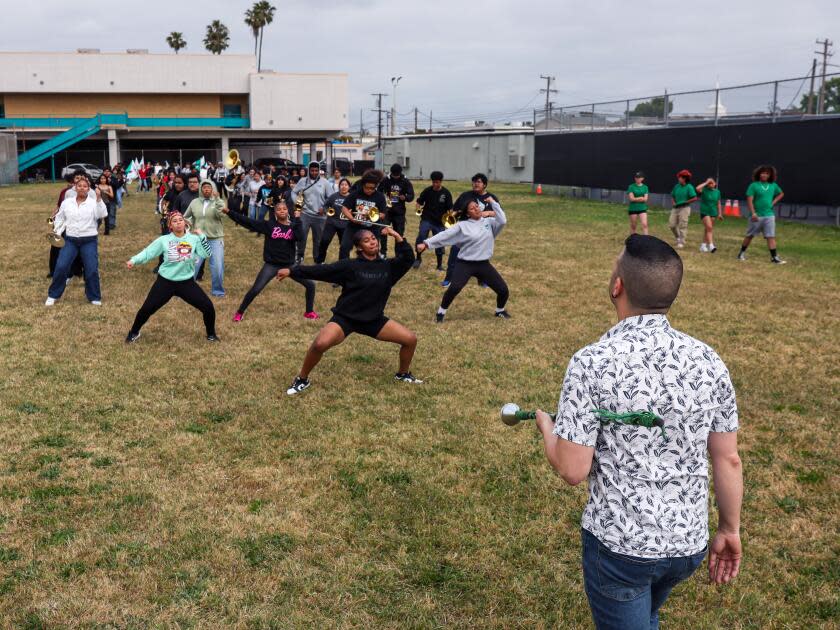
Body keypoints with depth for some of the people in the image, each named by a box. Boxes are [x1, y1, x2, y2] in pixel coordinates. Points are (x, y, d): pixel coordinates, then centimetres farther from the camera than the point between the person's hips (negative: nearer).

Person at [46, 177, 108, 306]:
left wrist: (99, 199, -29)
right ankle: (53, 295, 15)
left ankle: (94, 297, 15)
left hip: (89, 241, -2)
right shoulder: (66, 202, 6)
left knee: (92, 270, -2)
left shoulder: (93, 203, -4)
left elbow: (103, 214, -20)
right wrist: (57, 232, -1)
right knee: (61, 267, 0)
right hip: (70, 240, 2)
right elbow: (60, 218, 13)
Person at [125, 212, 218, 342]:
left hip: (187, 283, 1)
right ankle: (134, 333, 28)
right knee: (147, 309, 1)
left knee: (208, 307, -4)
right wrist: (133, 261, -18)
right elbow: (147, 253, -5)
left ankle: (211, 334, 22)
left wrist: (201, 236, -18)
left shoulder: (194, 238, -4)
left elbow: (206, 254, -12)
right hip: (165, 282, -1)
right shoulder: (163, 240, -7)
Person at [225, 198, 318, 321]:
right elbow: (248, 222, -7)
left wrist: (297, 219, -20)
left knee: (310, 285, 2)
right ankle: (239, 312, 11)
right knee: (255, 290, -8)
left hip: (289, 265, 2)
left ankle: (309, 312, 22)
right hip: (272, 265, -2)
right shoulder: (269, 225, -3)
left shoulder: (293, 226, 1)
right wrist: (229, 212, -11)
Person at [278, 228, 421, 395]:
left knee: (411, 339, -1)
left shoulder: (388, 266, 1)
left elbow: (408, 259, -7)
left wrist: (397, 237, -15)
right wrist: (292, 271, -14)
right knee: (320, 344, -29)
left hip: (374, 320, 4)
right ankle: (302, 380, -3)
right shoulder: (350, 266, -10)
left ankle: (403, 374, 27)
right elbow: (322, 270, -11)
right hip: (345, 318, -4)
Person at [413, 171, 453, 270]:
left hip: (439, 222, 0)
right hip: (426, 219, 0)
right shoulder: (427, 191, -2)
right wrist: (418, 208, -12)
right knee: (421, 237, -17)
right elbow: (419, 202, 7)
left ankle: (440, 265, 19)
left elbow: (450, 208, -2)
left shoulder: (446, 193, -4)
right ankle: (418, 258, 4)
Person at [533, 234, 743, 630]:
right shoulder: (707, 361, -8)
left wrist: (546, 426, 2)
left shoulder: (592, 363, -21)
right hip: (690, 544, 5)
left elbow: (572, 470, -18)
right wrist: (729, 530, 14)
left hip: (618, 543, -5)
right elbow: (728, 460, -1)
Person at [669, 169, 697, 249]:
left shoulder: (689, 187, -10)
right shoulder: (677, 186, 7)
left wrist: (685, 202, -13)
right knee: (672, 225, 5)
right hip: (675, 208, 6)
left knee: (682, 226, -3)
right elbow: (673, 196, 21)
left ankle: (681, 242, 4)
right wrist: (674, 202, 3)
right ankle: (678, 238, 27)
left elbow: (695, 198, -14)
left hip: (684, 208, -6)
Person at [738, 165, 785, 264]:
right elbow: (749, 200, -12)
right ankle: (742, 253, 22)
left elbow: (781, 194, 25)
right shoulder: (754, 185, -7)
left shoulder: (773, 185, 8)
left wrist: (773, 202, 9)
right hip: (757, 216, -3)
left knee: (771, 236, -2)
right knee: (750, 235, 8)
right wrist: (753, 213, -20)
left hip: (769, 216, 3)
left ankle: (774, 257, -3)